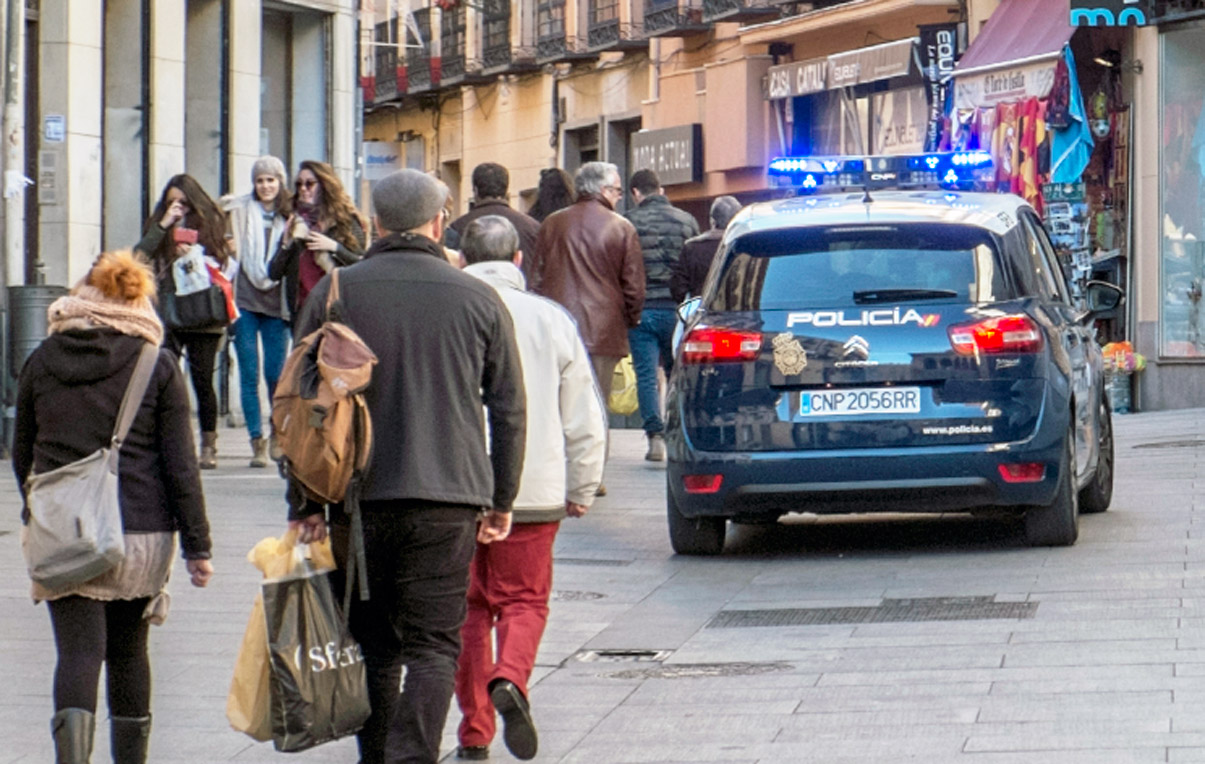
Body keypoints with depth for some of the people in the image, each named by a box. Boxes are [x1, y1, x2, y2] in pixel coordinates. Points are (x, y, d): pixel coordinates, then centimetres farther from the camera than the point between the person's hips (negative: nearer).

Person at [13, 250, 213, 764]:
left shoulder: (42, 361, 4)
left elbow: (22, 451, 13)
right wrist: (197, 545, 1)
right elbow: (180, 465, -3)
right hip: (140, 530, 0)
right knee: (129, 651, 16)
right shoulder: (158, 368, -2)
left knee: (79, 651, -4)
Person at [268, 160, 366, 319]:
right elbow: (274, 273, 8)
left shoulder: (345, 221, 3)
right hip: (302, 310, 4)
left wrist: (335, 248, -14)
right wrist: (286, 244, -7)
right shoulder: (294, 223, 13)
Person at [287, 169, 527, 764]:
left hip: (357, 498, 1)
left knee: (372, 646, 12)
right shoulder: (478, 300, 3)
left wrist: (303, 505, 6)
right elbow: (509, 410, 6)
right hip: (448, 499, -1)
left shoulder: (337, 292, 2)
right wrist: (500, 500, 15)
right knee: (433, 646, -2)